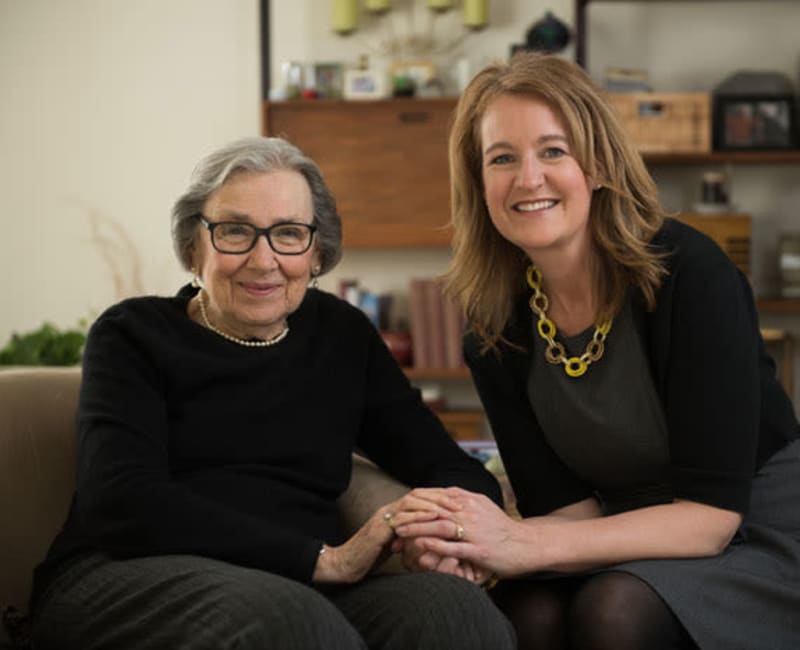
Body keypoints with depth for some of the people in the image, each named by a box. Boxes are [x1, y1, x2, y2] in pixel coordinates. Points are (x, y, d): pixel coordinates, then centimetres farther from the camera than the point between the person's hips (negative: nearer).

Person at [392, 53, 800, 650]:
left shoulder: (689, 272, -19)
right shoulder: (496, 328, -4)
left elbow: (710, 511, -21)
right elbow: (568, 505, -4)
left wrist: (525, 545, -32)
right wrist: (468, 542, -26)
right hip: (632, 545, 3)